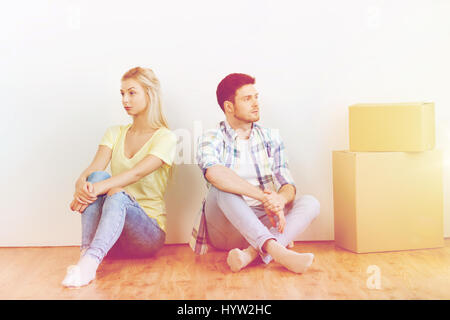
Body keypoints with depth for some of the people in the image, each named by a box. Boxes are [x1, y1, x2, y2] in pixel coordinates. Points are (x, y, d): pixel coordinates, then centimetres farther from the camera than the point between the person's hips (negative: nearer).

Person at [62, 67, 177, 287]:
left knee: (118, 196, -35)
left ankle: (91, 260, -49)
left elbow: (138, 172, -22)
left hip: (149, 230, -4)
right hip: (113, 229, 4)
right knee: (97, 176, -24)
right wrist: (81, 183, -29)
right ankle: (86, 252, -34)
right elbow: (94, 167, -6)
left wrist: (99, 188, -36)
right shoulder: (115, 133, 12)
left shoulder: (165, 137, -5)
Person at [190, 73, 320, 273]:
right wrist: (264, 196, -33)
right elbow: (214, 173, -27)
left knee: (310, 203, -18)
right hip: (225, 231, -3)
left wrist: (280, 199, -23)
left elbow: (288, 185, 2)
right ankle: (276, 250, -44)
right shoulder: (211, 140, -2)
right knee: (222, 188, -31)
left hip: (263, 223, 4)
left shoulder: (271, 138, 12)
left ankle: (252, 253, -39)